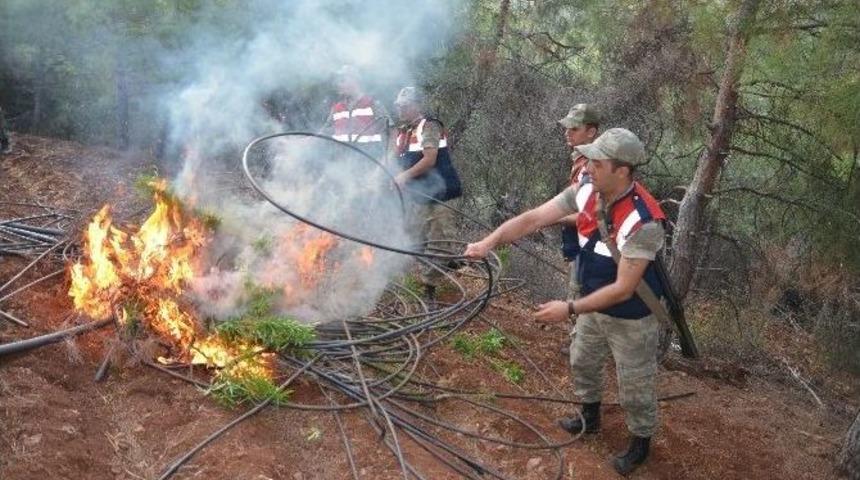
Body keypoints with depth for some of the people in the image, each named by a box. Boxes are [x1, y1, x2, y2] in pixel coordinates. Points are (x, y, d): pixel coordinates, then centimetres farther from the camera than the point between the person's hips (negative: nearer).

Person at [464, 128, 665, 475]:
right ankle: (590, 418, 53)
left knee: (634, 386, 13)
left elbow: (622, 289, -33)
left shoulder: (643, 223, -36)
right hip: (594, 307, 7)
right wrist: (489, 242, -27)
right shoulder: (586, 193, -16)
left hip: (631, 319, -7)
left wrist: (569, 309, -30)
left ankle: (641, 443, 39)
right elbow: (532, 219, -16)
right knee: (582, 362, 27)